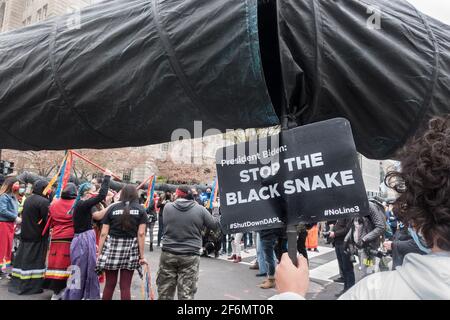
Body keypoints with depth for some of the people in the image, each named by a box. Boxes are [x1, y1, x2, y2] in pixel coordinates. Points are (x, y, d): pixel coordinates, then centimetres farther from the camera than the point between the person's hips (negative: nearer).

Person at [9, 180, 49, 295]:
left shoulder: (28, 199, 9)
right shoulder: (43, 201, -17)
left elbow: (23, 216, 16)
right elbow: (48, 219, -18)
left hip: (25, 234, 8)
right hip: (38, 236, -8)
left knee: (23, 258, 15)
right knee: (35, 261, 0)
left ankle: (16, 283, 24)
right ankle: (32, 286, 7)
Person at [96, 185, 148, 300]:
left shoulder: (112, 208, 4)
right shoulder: (141, 209, 2)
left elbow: (103, 233, 2)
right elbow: (141, 234, -4)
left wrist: (99, 253, 8)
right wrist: (142, 255, 0)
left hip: (111, 247, 1)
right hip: (131, 248, -1)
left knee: (109, 284, 12)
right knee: (125, 286, 6)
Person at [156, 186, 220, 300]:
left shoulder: (167, 207, -2)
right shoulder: (200, 209, -6)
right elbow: (216, 224, 3)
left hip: (168, 254, 2)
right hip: (190, 256, -1)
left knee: (165, 292, 15)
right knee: (186, 294, 6)